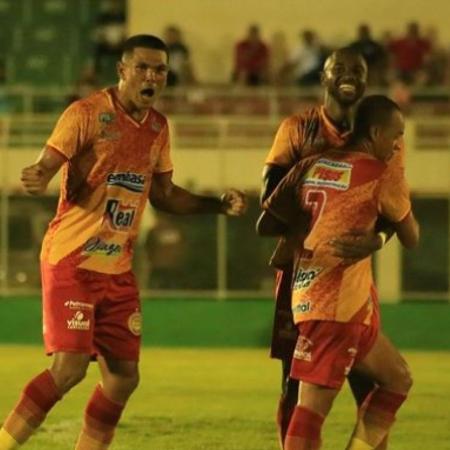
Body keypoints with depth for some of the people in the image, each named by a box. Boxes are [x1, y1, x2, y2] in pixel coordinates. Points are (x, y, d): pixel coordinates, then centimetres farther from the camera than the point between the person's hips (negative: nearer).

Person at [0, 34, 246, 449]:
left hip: (118, 269, 7)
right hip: (71, 260, -7)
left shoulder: (158, 127, 10)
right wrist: (37, 180, -38)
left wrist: (219, 205, 9)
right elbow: (44, 169, -15)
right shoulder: (86, 114, -10)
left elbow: (164, 194, 21)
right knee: (70, 366, -17)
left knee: (123, 376, 4)